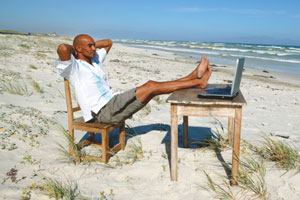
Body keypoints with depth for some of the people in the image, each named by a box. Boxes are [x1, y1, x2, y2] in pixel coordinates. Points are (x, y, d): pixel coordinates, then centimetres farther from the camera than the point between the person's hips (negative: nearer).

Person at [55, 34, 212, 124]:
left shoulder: (95, 60, 20)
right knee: (151, 87, -16)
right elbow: (62, 48, -28)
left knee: (151, 86, -6)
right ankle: (198, 82, -11)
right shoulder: (74, 68, -6)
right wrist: (72, 49, -6)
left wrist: (91, 45, 21)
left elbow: (108, 42, 34)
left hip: (112, 105, 9)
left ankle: (194, 76, -4)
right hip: (103, 112, -9)